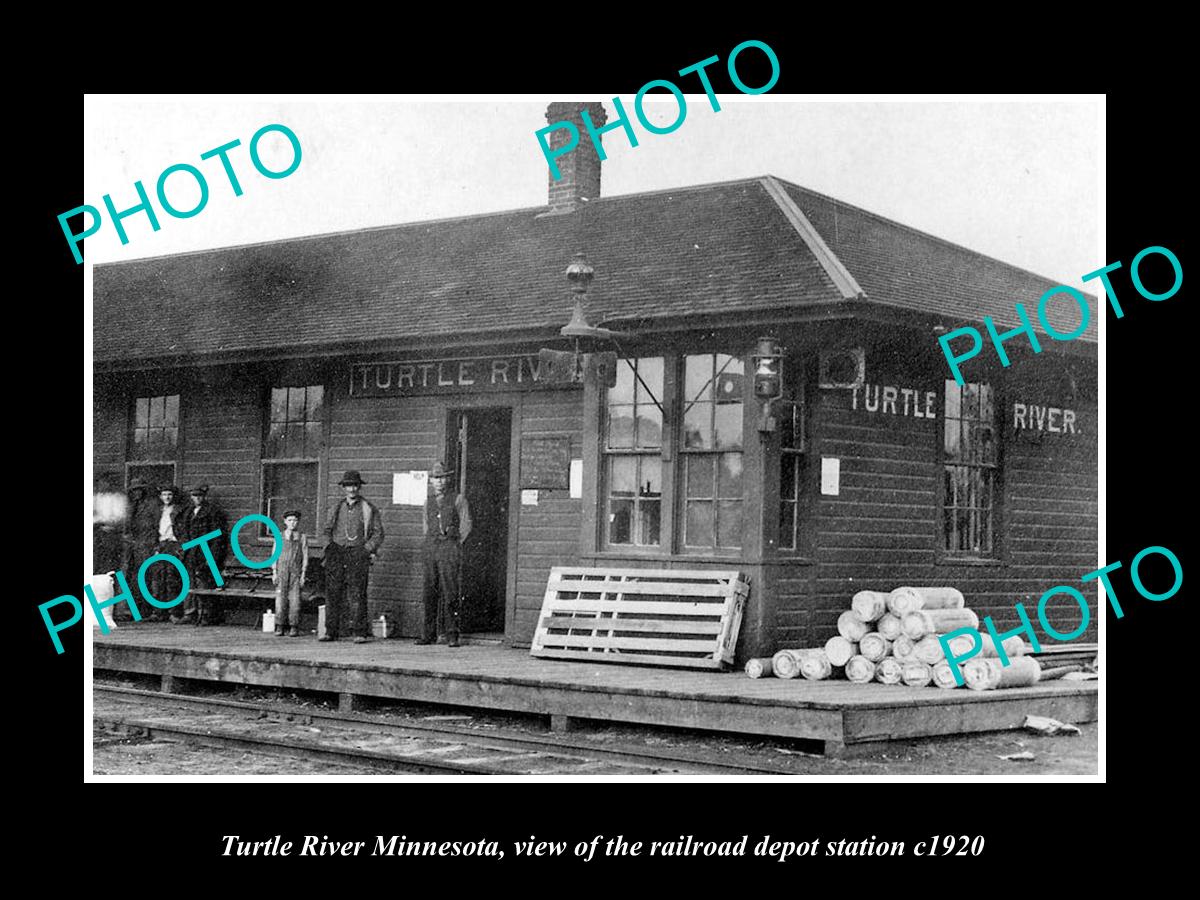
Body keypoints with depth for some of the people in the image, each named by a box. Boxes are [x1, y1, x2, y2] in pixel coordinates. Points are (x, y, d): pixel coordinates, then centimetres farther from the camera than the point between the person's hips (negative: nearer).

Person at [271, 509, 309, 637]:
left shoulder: (302, 537, 8)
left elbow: (305, 556, 7)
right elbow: (275, 554, 10)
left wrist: (303, 574, 0)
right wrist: (274, 572, 1)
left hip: (296, 571, -1)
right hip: (282, 570, 1)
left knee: (294, 599, -6)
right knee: (280, 598, -5)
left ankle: (294, 628, -4)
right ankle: (280, 627, -2)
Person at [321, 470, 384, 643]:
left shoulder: (368, 509, 6)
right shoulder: (337, 509, 17)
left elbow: (378, 533, 5)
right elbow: (327, 530, 25)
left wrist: (367, 549, -7)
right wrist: (328, 545, 7)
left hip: (357, 553, -4)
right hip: (336, 552, 4)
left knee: (357, 594, -9)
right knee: (332, 593, -1)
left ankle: (360, 633, -6)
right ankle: (331, 631, 3)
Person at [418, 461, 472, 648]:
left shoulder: (458, 499, 3)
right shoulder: (428, 501, 16)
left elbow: (466, 524, 5)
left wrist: (456, 544, 2)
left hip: (449, 547, -4)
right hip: (430, 547, 4)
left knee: (450, 592, -8)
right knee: (430, 592, 2)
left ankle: (451, 635, -7)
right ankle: (429, 634, 5)